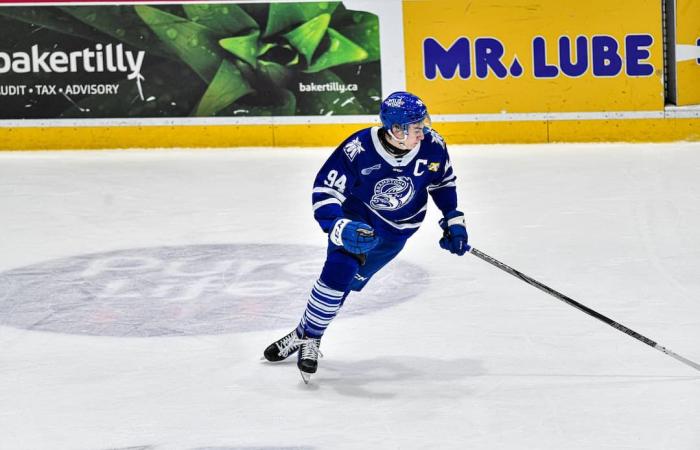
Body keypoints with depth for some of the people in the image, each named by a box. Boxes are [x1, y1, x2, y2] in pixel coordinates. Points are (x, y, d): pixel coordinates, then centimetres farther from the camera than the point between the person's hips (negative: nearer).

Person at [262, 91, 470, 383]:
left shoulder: (432, 146, -21)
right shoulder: (359, 149, -33)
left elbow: (443, 182, 2)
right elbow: (324, 192, -28)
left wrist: (453, 220, -3)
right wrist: (341, 229, -43)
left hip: (397, 228, 3)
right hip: (356, 214, -3)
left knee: (351, 280, -1)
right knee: (338, 270, -21)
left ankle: (309, 337, 18)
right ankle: (307, 336, -1)